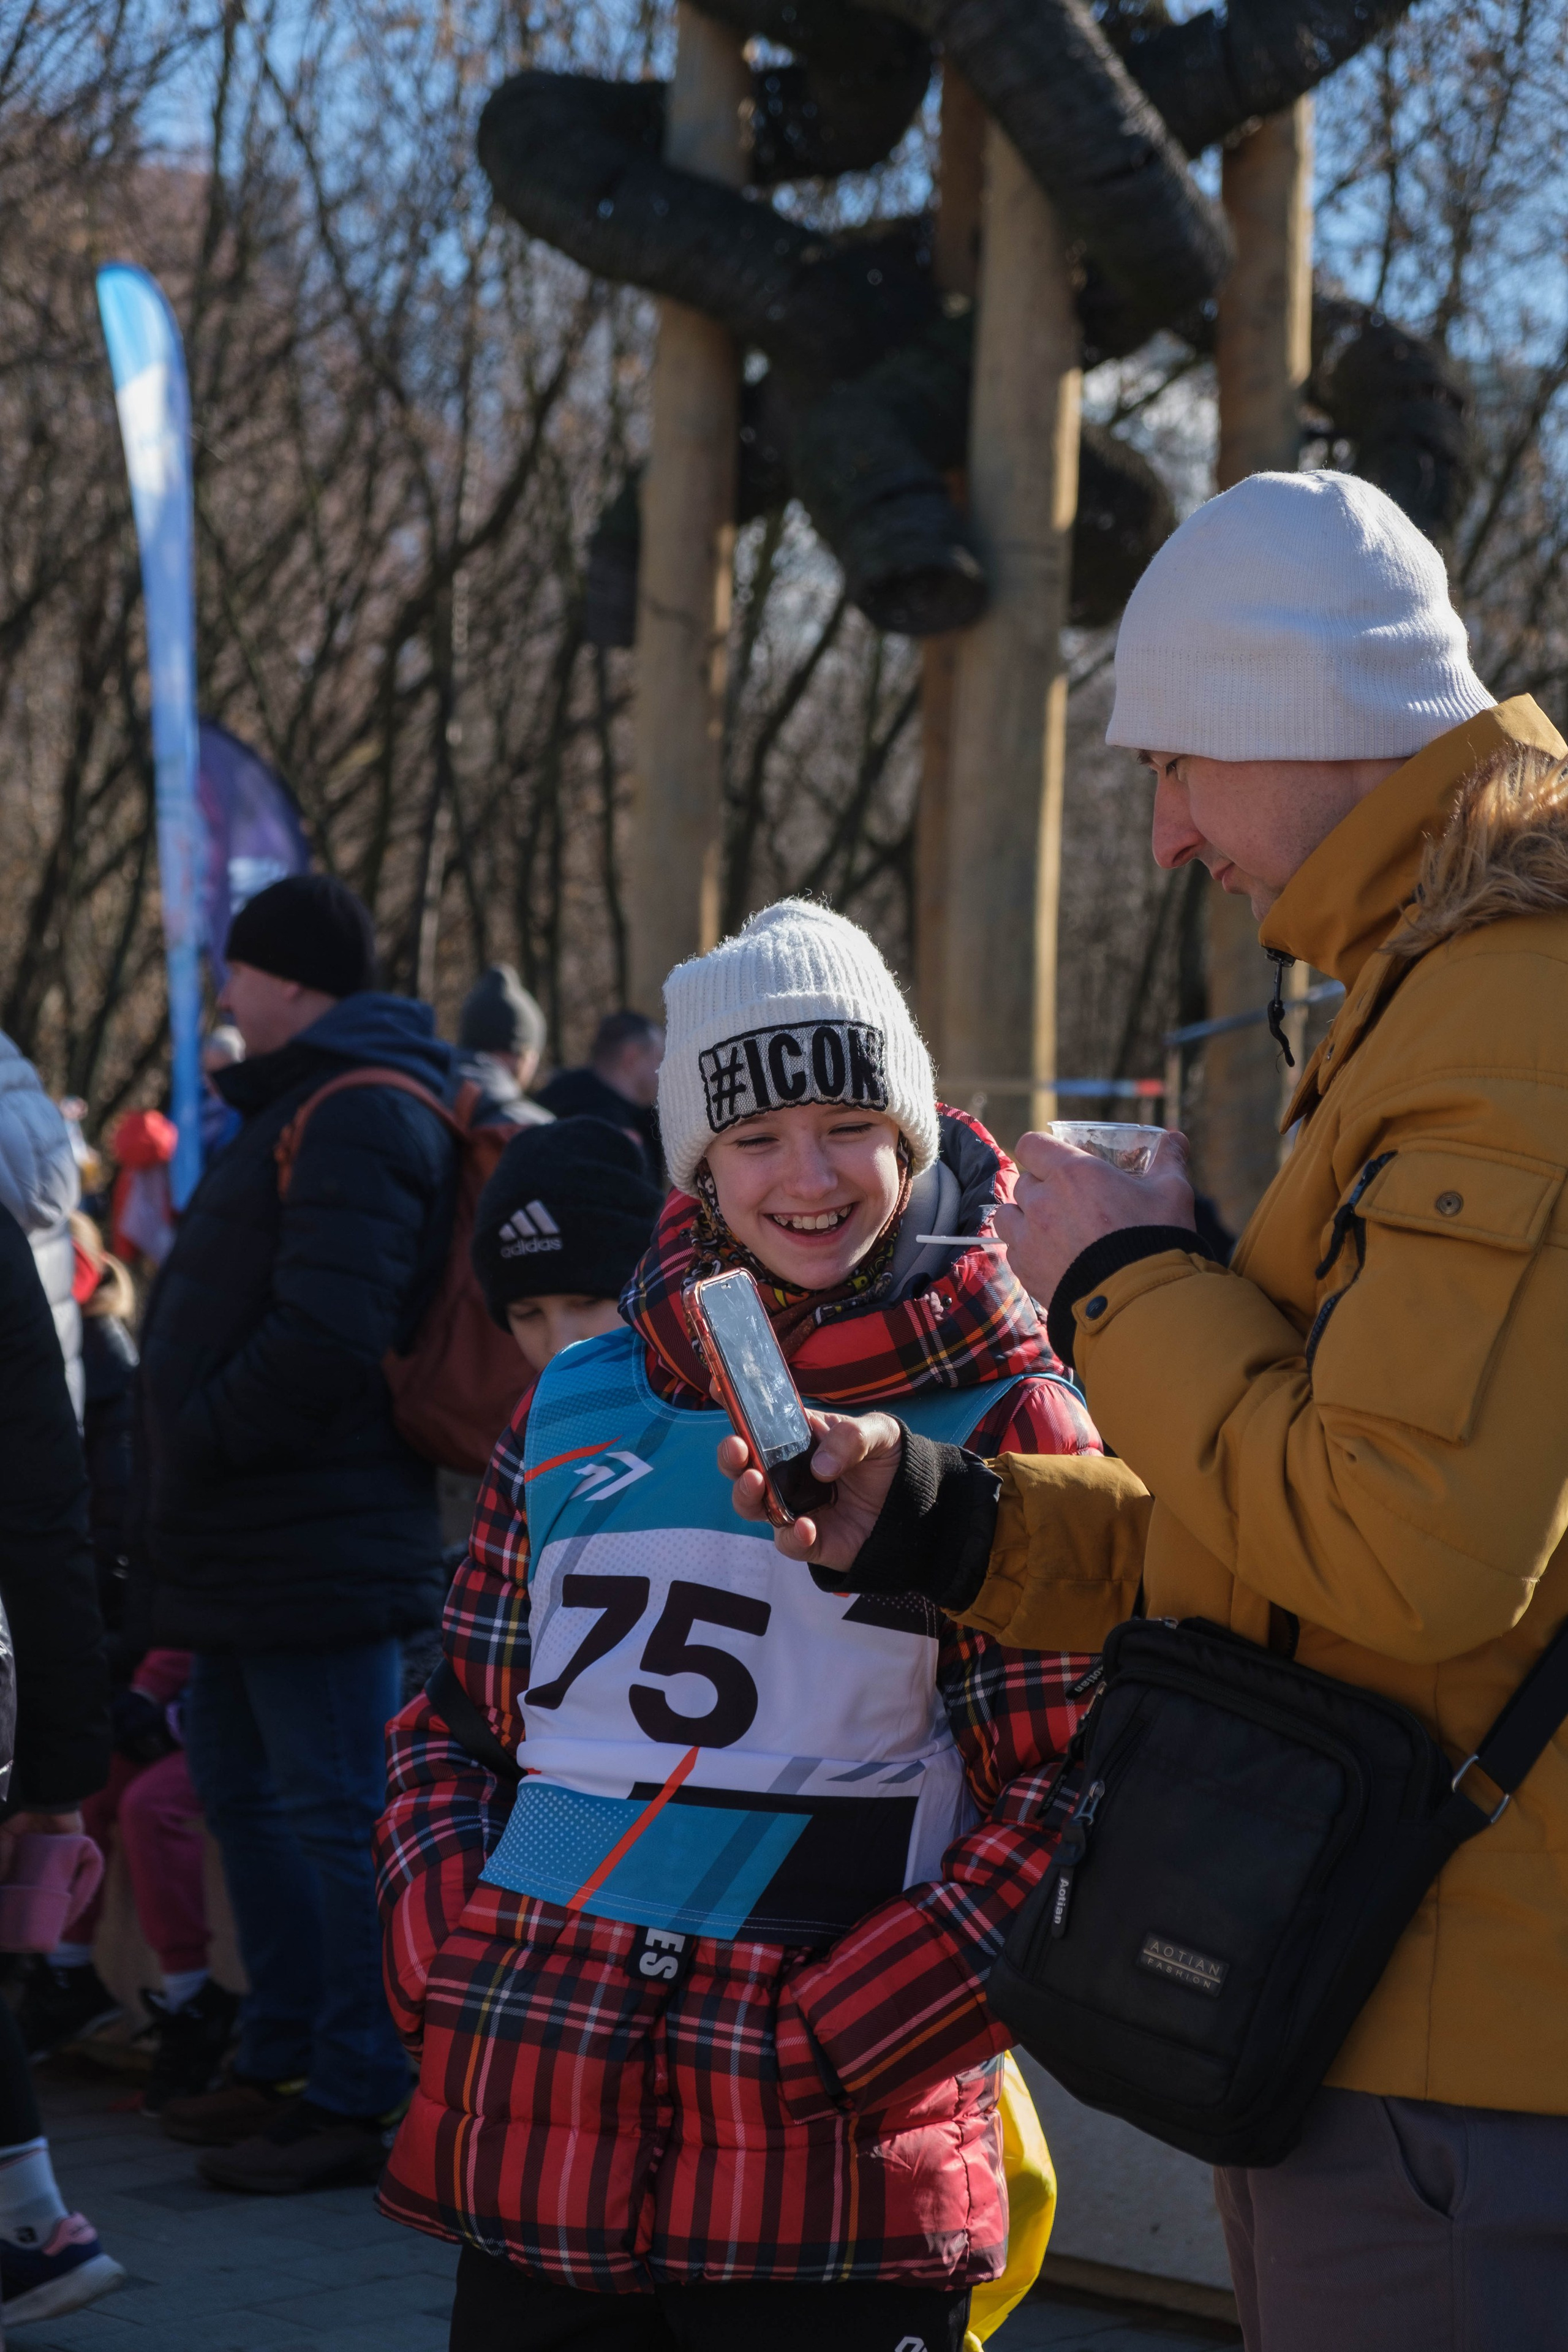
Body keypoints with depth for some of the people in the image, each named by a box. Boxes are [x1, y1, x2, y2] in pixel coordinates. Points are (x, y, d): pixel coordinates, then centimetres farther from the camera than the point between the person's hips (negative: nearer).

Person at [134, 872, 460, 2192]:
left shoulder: (357, 1118, -16)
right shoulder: (307, 1105, 19)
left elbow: (322, 1337, -27)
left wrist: (200, 1439, -16)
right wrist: (184, 1480, 14)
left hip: (317, 1540, -11)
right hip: (250, 1542, 11)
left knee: (336, 1814, -6)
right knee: (243, 1788, 19)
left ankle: (360, 2101, -1)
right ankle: (285, 2065, 30)